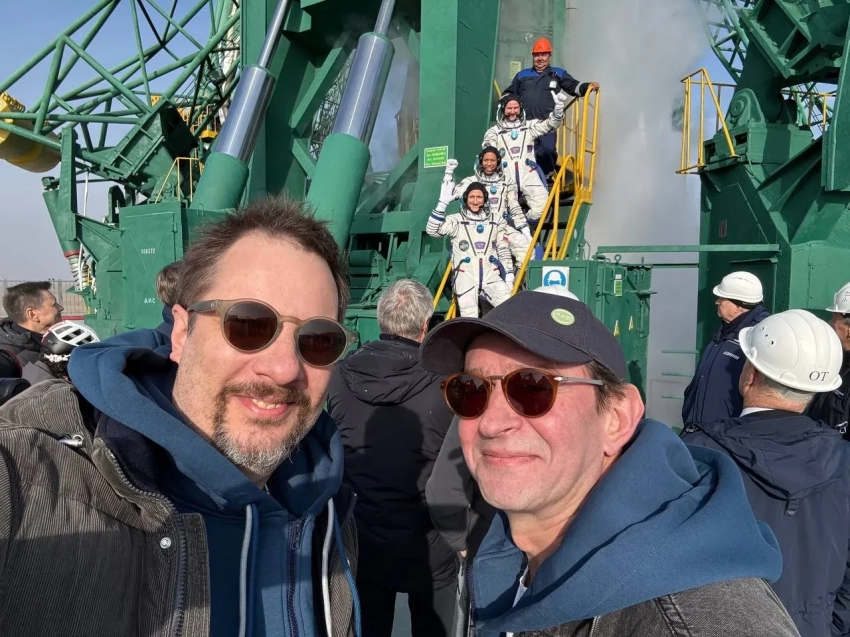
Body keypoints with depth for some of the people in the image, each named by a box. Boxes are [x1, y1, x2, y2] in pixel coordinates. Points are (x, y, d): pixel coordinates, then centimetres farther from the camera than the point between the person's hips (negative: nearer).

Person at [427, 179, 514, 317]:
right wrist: (443, 202, -23)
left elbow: (504, 251, 14)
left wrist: (509, 276, 6)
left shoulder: (496, 222, 10)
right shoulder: (456, 221, 0)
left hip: (491, 276, 2)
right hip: (466, 277, -2)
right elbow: (432, 230, -15)